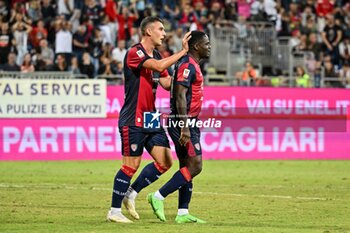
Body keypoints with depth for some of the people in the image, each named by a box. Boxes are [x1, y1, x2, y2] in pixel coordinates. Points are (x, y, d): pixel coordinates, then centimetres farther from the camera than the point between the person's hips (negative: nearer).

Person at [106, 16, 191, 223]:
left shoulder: (156, 56, 15)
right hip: (133, 121, -8)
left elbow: (167, 83, 13)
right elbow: (159, 66, -28)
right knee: (132, 165, -6)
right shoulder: (135, 53, -13)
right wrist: (183, 52, -21)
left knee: (165, 161, 3)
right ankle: (114, 211, 3)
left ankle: (131, 194, 17)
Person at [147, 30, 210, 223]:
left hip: (188, 123, 10)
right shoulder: (187, 65, -14)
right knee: (194, 166, -12)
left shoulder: (192, 65, 17)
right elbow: (180, 96, -22)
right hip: (183, 122, -10)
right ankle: (158, 197, -8)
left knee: (187, 167, 9)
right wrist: (185, 128, -26)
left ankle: (183, 213, 10)